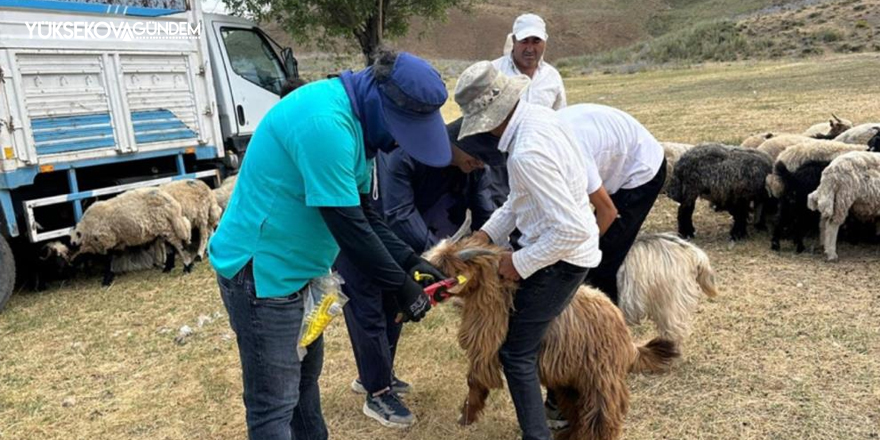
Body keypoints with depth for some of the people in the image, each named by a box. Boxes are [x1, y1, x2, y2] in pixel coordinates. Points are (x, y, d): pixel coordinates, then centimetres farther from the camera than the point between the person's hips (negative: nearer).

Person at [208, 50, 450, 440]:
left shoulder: (355, 119, 5)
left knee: (305, 372, 24)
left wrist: (409, 261, 1)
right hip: (260, 270, -10)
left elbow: (364, 213, 9)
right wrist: (400, 285, -16)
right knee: (275, 401, 2)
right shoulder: (325, 121, -27)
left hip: (294, 267, 10)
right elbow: (346, 223, -25)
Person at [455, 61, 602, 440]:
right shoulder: (537, 114, -2)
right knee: (538, 334, 26)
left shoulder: (526, 153, -33)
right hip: (569, 250, 10)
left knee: (516, 353, 2)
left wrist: (520, 263, -20)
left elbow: (572, 230, -33)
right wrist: (490, 231, 5)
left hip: (560, 256, -10)